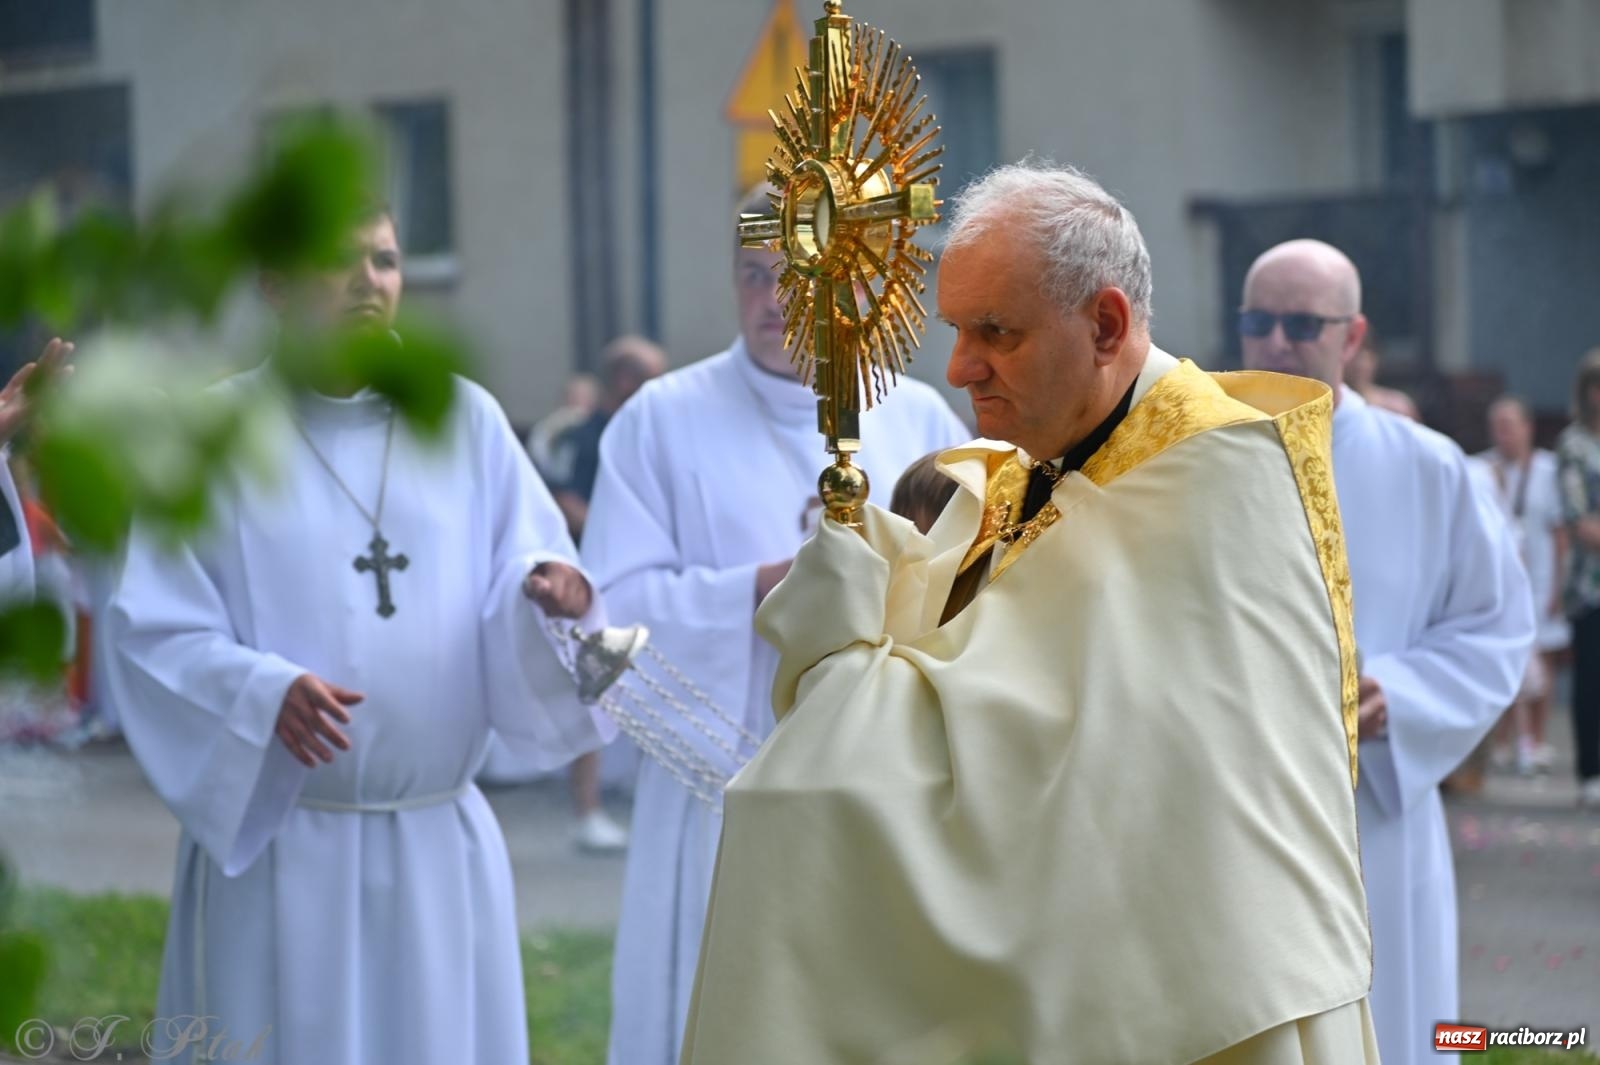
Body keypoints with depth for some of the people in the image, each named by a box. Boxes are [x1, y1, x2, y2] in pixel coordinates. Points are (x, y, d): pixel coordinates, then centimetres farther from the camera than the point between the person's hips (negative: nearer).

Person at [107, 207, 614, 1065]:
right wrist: (266, 692, -25)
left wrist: (544, 587, -21)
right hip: (274, 847, -3)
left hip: (442, 849, 3)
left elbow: (519, 582, 4)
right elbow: (156, 631, -6)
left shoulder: (465, 421, 7)